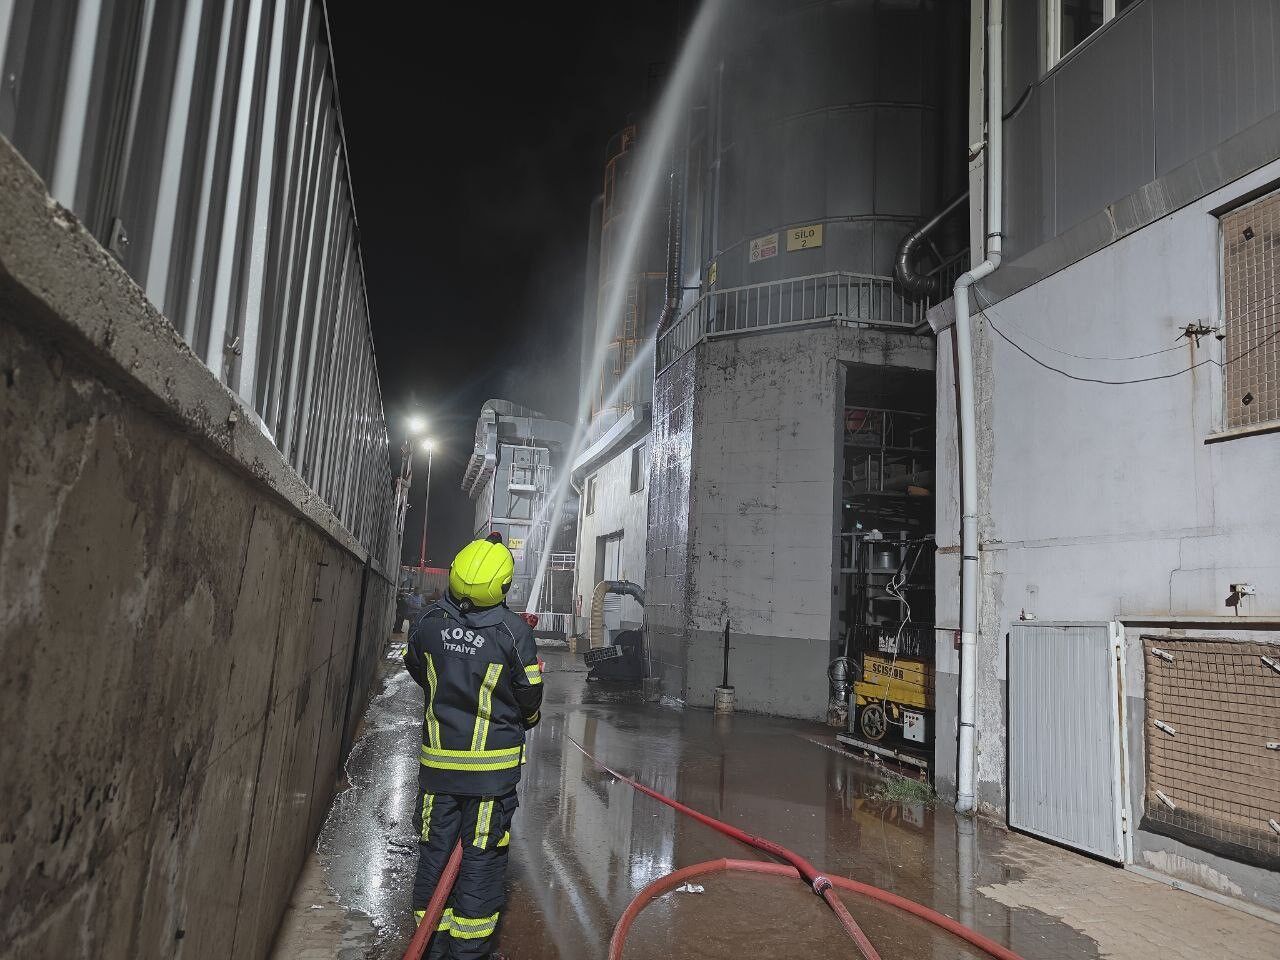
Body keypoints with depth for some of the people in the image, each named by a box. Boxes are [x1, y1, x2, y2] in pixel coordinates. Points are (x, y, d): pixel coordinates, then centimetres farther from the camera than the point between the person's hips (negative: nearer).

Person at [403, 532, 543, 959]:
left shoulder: (431, 621, -6)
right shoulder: (514, 632, -16)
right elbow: (530, 699, -6)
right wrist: (523, 722, 17)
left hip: (437, 758, 3)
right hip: (493, 762, -3)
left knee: (435, 846, 15)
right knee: (482, 852, 9)